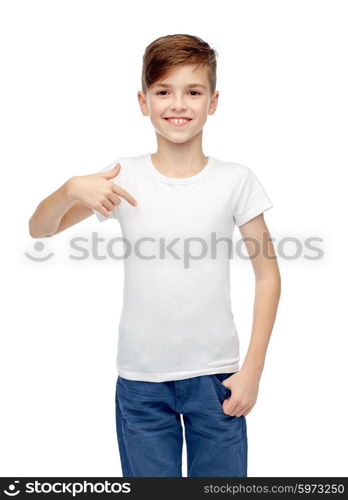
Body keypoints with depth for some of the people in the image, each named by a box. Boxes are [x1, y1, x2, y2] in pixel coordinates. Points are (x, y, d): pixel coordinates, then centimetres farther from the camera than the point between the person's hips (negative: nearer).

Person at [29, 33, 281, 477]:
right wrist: (71, 190, -20)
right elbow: (39, 229, 1)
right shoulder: (123, 177, -3)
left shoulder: (236, 181, -5)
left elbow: (267, 276, 0)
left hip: (216, 376, 0)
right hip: (141, 380, 1)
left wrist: (252, 368, -4)